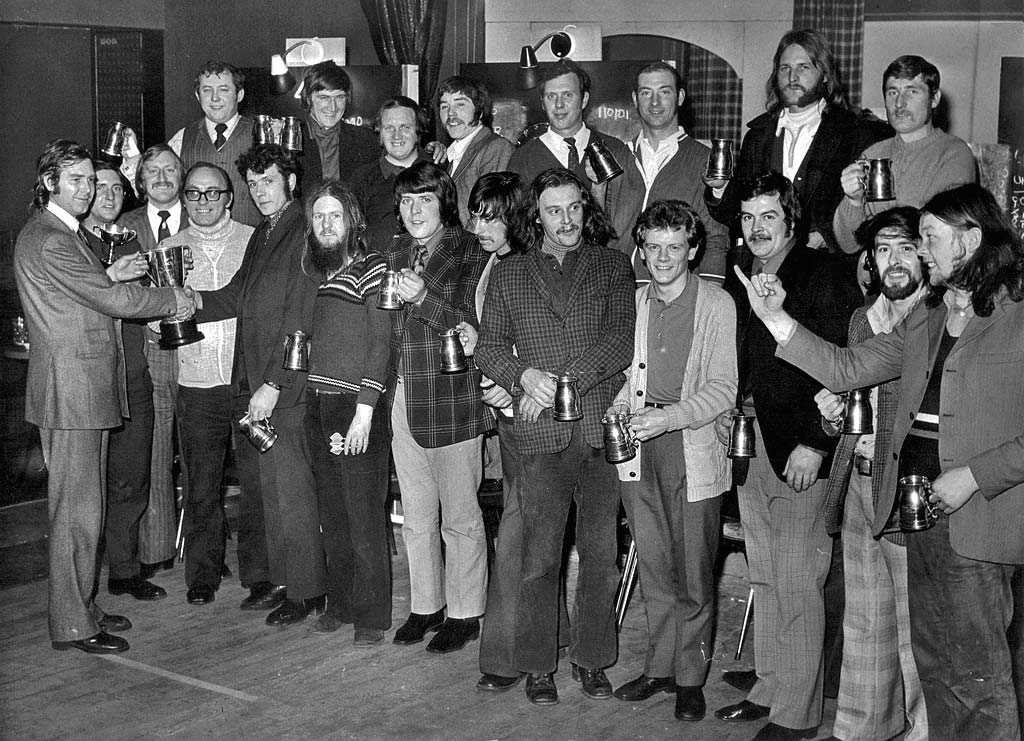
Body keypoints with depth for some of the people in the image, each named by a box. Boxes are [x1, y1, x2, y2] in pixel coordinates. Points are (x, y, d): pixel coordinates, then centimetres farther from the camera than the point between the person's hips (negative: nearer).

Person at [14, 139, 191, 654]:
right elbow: (111, 301, -18)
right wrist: (173, 299, -6)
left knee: (84, 507, 15)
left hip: (87, 387, 10)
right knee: (76, 510, -4)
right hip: (70, 388, -10)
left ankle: (82, 607, 25)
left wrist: (107, 277, 4)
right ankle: (72, 625, 4)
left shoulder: (63, 234, 18)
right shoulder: (48, 240, -16)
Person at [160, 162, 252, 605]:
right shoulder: (171, 249, 9)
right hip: (196, 386, 1)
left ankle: (258, 574, 16)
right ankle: (202, 576, 17)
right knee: (200, 486, 5)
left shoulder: (254, 241, 3)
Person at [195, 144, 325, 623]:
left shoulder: (305, 237, -12)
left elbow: (301, 320, -17)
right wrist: (193, 300, 1)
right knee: (255, 489, 12)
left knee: (288, 493, -2)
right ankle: (267, 579, 23)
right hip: (248, 386, 8)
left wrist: (273, 384, -19)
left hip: (285, 390, -8)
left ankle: (304, 590, 8)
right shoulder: (261, 237, 17)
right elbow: (237, 298, 20)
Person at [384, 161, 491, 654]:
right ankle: (425, 605, 27)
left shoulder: (470, 254, -7)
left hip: (451, 400, -6)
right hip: (402, 400, 6)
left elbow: (477, 330, -15)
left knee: (459, 517, 4)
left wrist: (423, 299, -23)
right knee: (415, 516, 14)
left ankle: (465, 613, 17)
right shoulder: (395, 254, 12)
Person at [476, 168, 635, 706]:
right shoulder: (508, 275, 12)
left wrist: (565, 381, -12)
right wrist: (524, 375, -10)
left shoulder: (612, 267, 9)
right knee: (539, 558, 1)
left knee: (601, 555, 6)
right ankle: (537, 664, 13)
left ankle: (591, 659, 19)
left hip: (603, 427, 0)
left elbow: (622, 339, -3)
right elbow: (488, 348, 10)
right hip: (542, 437, 0)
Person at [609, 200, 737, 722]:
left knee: (693, 573, 2)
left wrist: (668, 418, -20)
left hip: (692, 449, -4)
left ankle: (690, 679, 15)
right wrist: (618, 406, 0)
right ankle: (659, 667, 25)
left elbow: (723, 389, -8)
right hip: (638, 450, 4)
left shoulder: (717, 305, -5)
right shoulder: (633, 301, 9)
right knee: (653, 569, 11)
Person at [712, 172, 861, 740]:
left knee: (797, 585, -4)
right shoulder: (737, 284, 13)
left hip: (804, 451, -7)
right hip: (750, 447, 7)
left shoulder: (825, 276, -9)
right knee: (764, 580, 14)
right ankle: (769, 688, 25)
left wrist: (815, 444, -17)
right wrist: (727, 411, 9)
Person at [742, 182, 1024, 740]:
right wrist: (775, 318, 7)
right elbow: (845, 368, 14)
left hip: (975, 521, -7)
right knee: (933, 663, 15)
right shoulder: (924, 319, 15)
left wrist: (973, 476, -17)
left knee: (977, 677, -4)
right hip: (921, 510, 7)